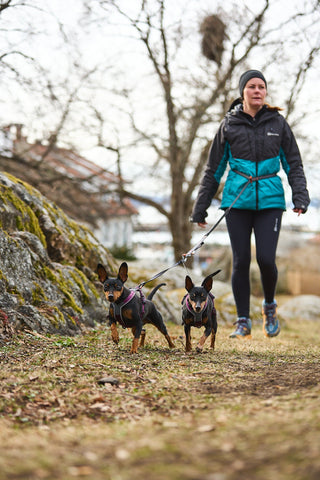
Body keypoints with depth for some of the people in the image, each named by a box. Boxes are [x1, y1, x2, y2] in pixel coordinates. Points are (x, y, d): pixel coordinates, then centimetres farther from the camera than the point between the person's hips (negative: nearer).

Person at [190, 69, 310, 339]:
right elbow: (214, 169, 9)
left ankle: (270, 306, 19)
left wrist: (300, 196, -6)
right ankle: (243, 321, 11)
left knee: (266, 258, -10)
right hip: (237, 201, 1)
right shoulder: (229, 125, 4)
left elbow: (293, 163, 8)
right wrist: (201, 207, 9)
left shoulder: (278, 123, 5)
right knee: (241, 261, -1)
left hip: (270, 200, 0)